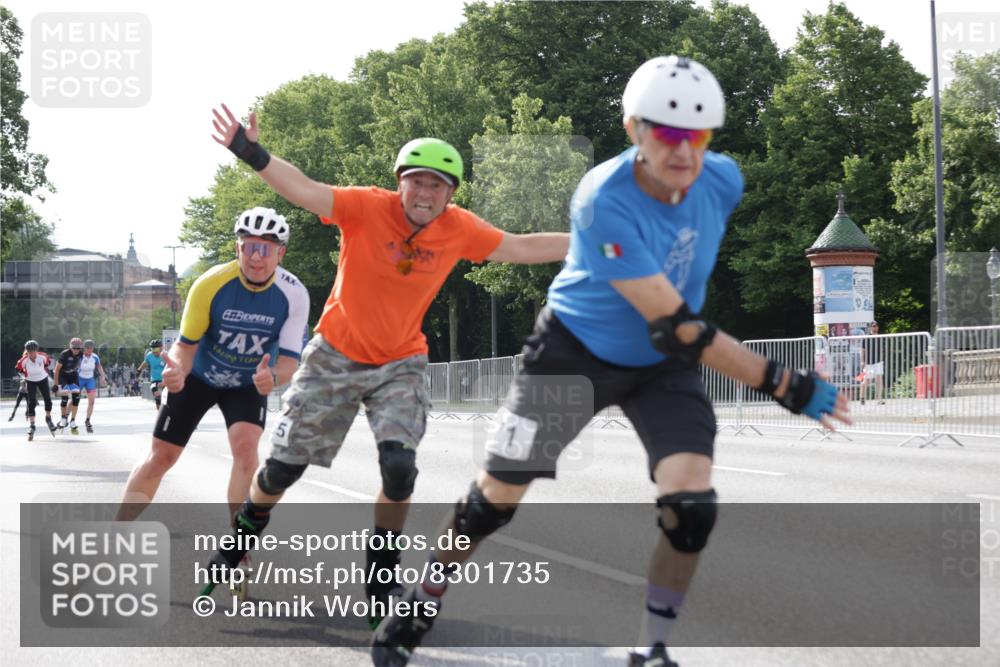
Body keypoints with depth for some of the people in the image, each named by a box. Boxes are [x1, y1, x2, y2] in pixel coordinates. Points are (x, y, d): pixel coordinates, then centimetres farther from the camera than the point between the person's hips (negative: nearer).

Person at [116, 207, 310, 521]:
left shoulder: (293, 294, -25)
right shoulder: (210, 284, -28)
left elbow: (289, 359, -22)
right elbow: (186, 344, -19)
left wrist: (273, 377, -45)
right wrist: (177, 369, -42)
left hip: (249, 384, 0)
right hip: (198, 377, 0)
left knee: (245, 445, -25)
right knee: (161, 457, 2)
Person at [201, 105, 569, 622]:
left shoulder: (460, 230, -10)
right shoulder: (367, 207, -20)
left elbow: (522, 248, 2)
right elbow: (305, 191, -33)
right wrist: (254, 156, -50)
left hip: (401, 362, 1)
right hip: (336, 355, -1)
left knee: (399, 468, -20)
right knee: (282, 467, 6)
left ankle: (382, 579, 3)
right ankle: (240, 541, 38)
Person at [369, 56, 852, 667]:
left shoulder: (723, 180, -16)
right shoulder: (605, 202, -33)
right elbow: (675, 327, -36)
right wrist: (786, 387, -35)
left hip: (664, 367, 4)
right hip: (575, 353, -3)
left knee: (691, 502, -17)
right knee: (496, 497, 2)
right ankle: (417, 612, 26)